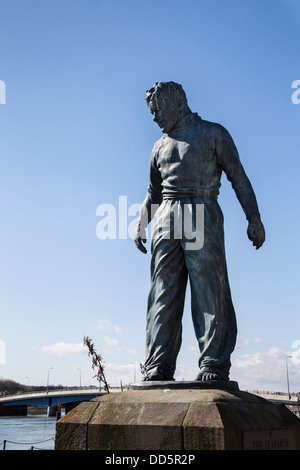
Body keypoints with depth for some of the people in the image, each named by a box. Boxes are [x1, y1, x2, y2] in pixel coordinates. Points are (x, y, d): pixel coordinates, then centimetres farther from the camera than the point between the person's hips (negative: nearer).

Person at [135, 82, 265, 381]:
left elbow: (238, 177, 5)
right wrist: (141, 224, 13)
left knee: (209, 291, -10)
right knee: (163, 295, -4)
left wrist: (254, 218, -6)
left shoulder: (213, 133, 12)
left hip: (201, 215, -4)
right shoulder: (161, 145, 27)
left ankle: (214, 365, -9)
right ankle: (158, 367, -5)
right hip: (166, 219, 5)